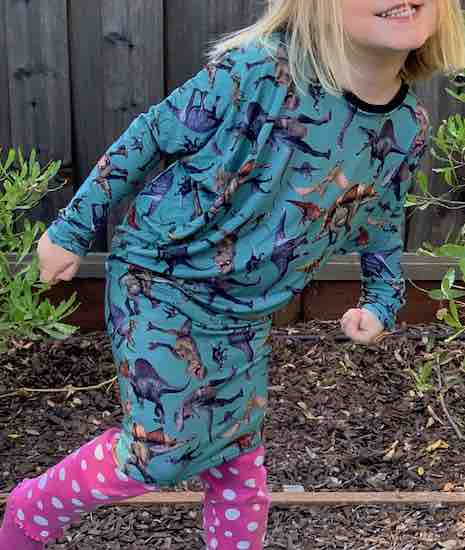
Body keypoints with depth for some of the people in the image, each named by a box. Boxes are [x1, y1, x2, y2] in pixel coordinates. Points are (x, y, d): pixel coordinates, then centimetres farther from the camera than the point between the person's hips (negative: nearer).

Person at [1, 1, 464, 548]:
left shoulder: (409, 130, -7)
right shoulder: (258, 68, -26)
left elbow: (382, 217, 15)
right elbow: (150, 137, -14)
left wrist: (382, 300, 10)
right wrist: (72, 230, -7)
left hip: (244, 317, 6)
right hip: (160, 281, -5)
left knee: (241, 466, 13)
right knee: (161, 452, -5)